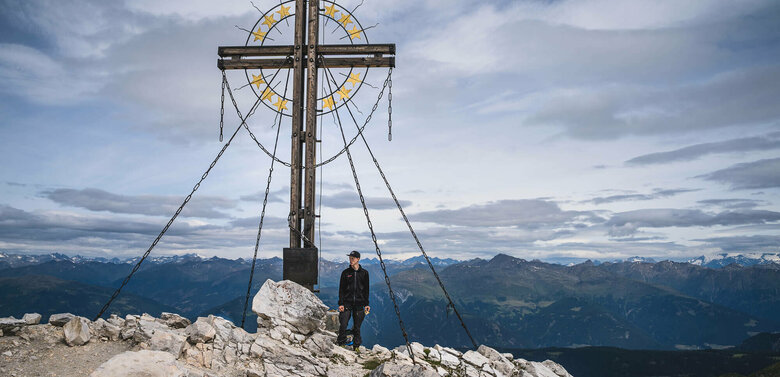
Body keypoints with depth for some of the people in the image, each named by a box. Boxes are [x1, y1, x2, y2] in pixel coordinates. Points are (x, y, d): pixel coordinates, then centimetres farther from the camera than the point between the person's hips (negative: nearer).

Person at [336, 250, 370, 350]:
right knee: (343, 325, -7)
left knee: (357, 327, 4)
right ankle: (341, 344, 9)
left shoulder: (364, 273, 6)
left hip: (359, 304, 1)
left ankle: (356, 346, 16)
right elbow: (341, 289, 3)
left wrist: (366, 304, 6)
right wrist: (341, 303, -5)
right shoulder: (345, 272, 3)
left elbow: (366, 289, 10)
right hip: (347, 303, 0)